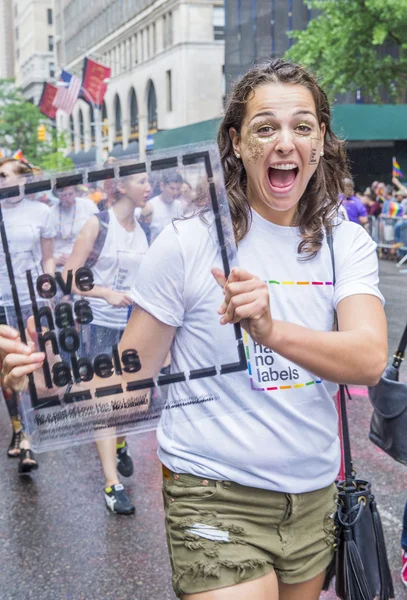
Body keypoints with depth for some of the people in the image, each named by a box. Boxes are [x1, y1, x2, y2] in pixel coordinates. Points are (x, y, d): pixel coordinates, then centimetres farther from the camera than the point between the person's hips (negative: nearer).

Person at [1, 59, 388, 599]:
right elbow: (130, 374, -8)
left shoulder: (347, 244, -2)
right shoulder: (190, 242, -11)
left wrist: (272, 330, -37)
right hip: (216, 499, -4)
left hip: (313, 496, 5)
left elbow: (370, 360, -19)